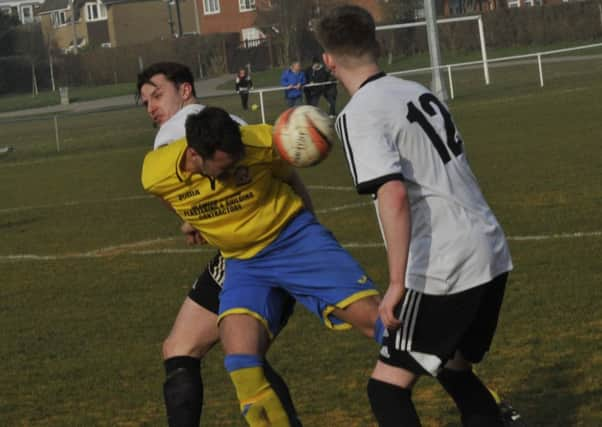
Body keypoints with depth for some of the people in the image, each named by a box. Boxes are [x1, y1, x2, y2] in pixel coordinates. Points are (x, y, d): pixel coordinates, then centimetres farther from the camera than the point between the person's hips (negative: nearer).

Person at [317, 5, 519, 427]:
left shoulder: (359, 114, -10)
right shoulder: (419, 91, 13)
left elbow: (394, 195, -22)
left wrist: (397, 283, -22)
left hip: (444, 271, -8)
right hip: (491, 254, 8)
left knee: (388, 389, 0)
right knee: (455, 369, 25)